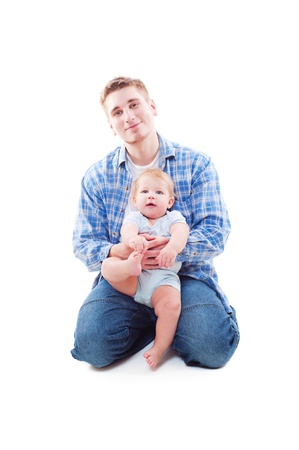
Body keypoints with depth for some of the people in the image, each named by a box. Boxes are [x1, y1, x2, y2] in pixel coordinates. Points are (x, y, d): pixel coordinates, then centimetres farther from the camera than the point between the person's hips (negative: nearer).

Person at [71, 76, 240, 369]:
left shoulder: (197, 164, 0)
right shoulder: (96, 177, 5)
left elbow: (216, 231, -6)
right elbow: (83, 243, 2)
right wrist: (117, 252, -22)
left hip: (185, 275, -1)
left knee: (214, 348, -25)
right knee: (93, 344, -24)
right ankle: (166, 323, 5)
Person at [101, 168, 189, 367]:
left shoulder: (173, 217, 10)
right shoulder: (135, 217, 12)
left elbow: (181, 232, -14)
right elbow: (126, 230, -13)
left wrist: (172, 248, -38)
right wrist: (132, 239, -39)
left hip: (164, 278, -1)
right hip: (133, 281, 2)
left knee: (171, 304, -28)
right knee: (107, 265, -22)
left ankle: (160, 347, -12)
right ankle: (131, 266, -53)